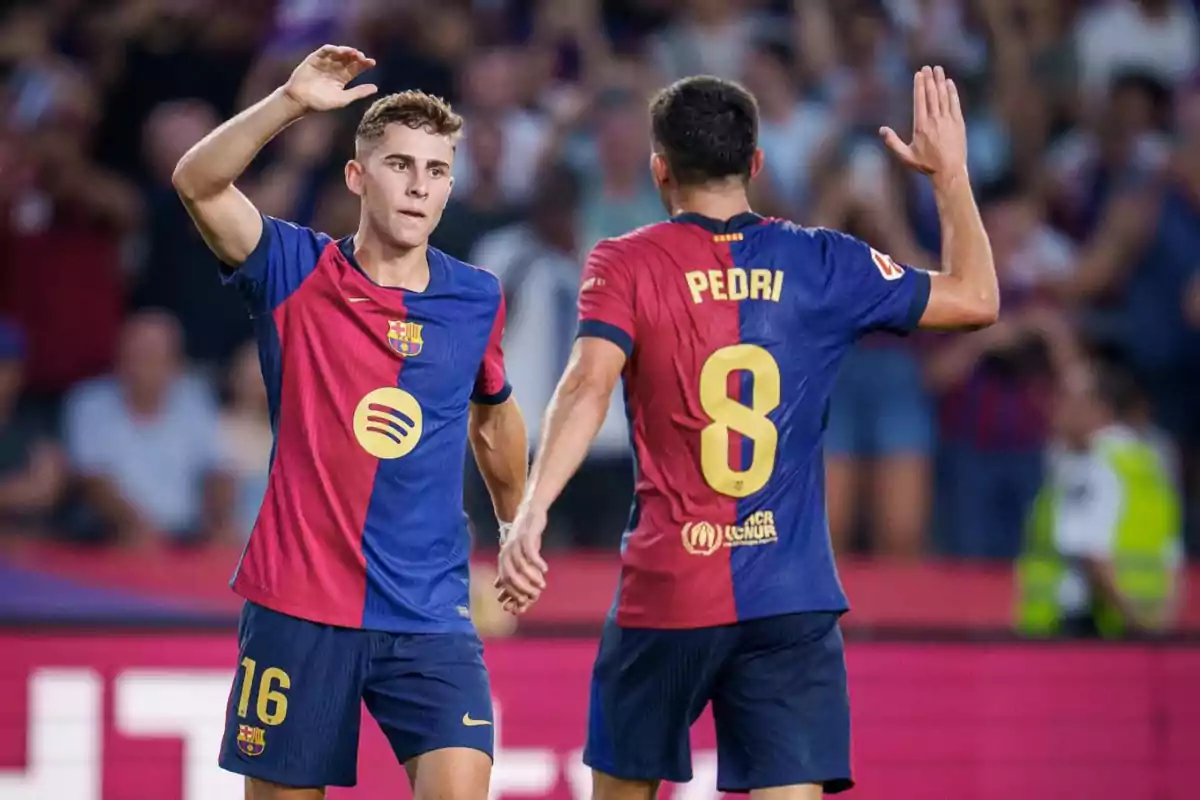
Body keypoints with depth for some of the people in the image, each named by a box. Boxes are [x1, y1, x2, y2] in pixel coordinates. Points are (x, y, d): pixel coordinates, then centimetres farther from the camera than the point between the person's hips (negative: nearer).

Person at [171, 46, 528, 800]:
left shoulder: (477, 299, 5)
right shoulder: (296, 274, -2)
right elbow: (199, 183, -19)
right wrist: (292, 102, -30)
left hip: (430, 611, 1)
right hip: (297, 603, -1)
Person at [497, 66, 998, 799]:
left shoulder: (625, 265, -1)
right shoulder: (822, 264, 5)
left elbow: (587, 388, -17)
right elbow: (977, 298, 14)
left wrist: (531, 513, -27)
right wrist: (950, 170, 25)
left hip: (666, 593, -1)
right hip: (793, 599, 1)